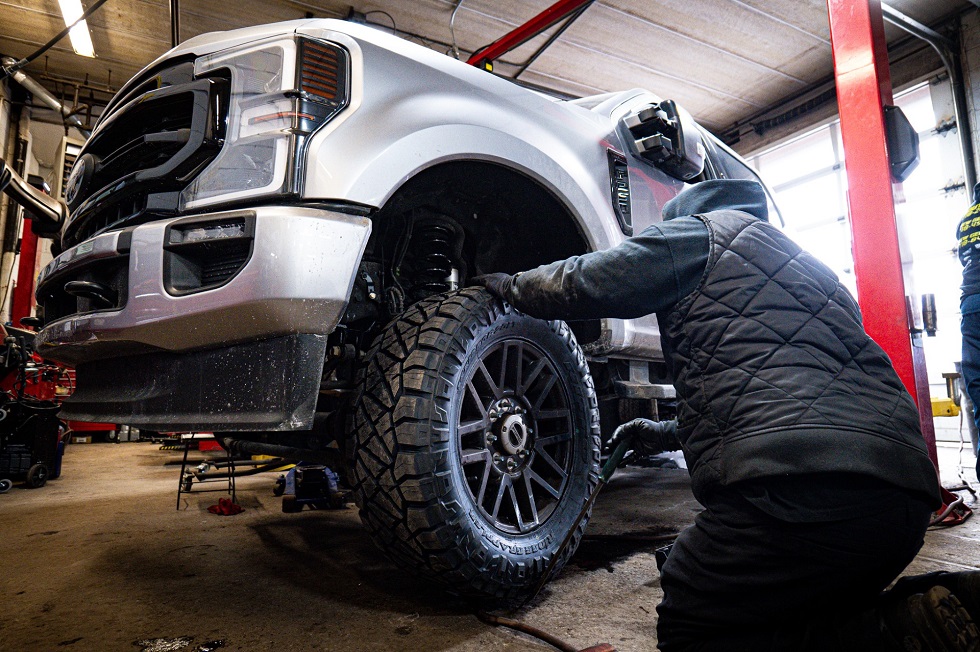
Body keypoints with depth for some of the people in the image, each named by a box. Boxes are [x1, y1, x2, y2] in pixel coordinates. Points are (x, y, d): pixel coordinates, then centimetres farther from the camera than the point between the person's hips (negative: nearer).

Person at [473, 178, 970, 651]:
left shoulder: (704, 227, 8)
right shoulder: (793, 257, 34)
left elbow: (586, 283, 1)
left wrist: (511, 285, 23)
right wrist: (669, 432, 52)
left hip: (796, 482, -10)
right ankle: (933, 606, 8)